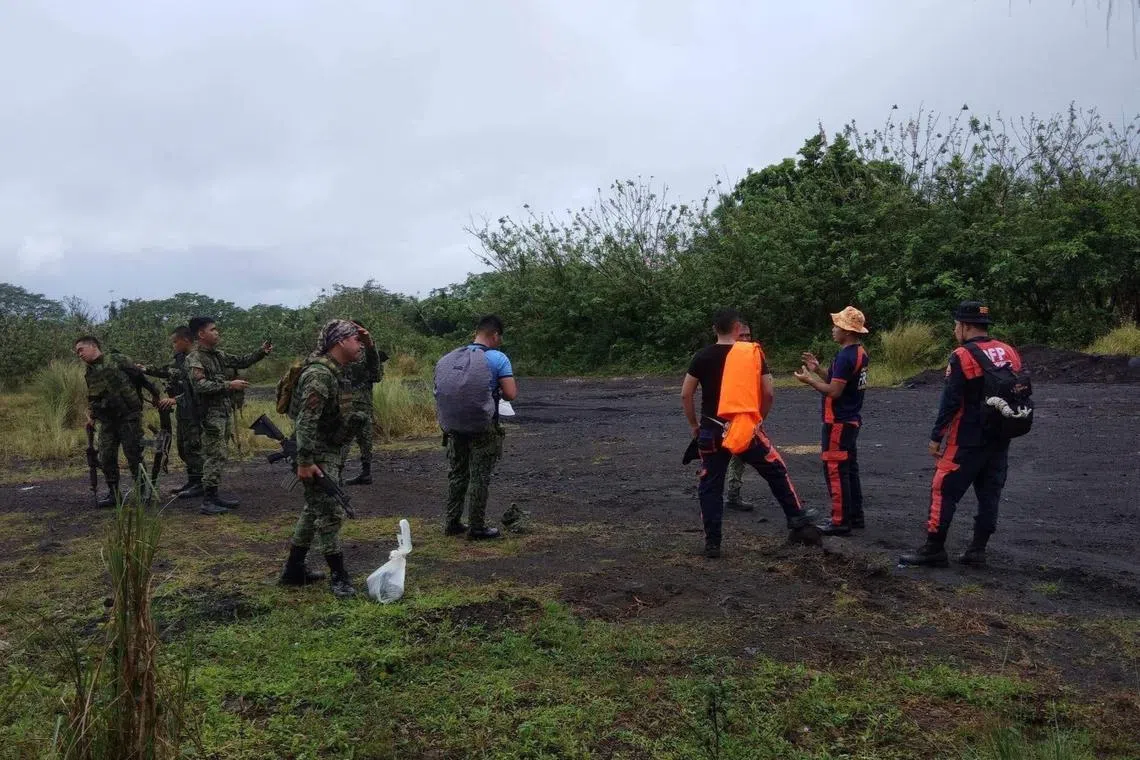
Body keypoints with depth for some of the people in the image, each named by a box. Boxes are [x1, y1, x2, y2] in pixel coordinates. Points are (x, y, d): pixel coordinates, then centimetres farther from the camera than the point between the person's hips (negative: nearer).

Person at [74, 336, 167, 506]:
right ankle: (113, 494, 14)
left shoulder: (117, 360, -5)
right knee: (106, 457, 3)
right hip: (107, 421, 6)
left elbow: (141, 377, -5)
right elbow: (92, 398, 25)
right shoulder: (88, 373, 15)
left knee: (134, 454, -2)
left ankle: (143, 491, 9)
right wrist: (91, 415, 9)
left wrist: (157, 398, -6)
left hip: (129, 417, -6)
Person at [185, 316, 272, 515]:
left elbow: (241, 362, 22)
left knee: (217, 456, 13)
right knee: (215, 456, -9)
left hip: (225, 411, 9)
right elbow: (201, 385, -24)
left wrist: (261, 352, 11)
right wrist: (229, 385, -23)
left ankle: (214, 495, 20)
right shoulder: (194, 358, -12)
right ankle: (207, 502, -4)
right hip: (211, 414, -9)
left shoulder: (218, 354, 12)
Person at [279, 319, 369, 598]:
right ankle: (338, 576, 5)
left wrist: (369, 344, 8)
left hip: (332, 452, 10)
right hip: (318, 456, -10)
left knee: (313, 510, 17)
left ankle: (294, 570, 27)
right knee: (328, 514, -4)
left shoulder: (337, 371, 9)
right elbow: (306, 420, -25)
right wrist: (305, 461, -27)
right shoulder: (319, 374, -21)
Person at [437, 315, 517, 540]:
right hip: (483, 428, -5)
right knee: (479, 477, 4)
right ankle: (476, 527, 11)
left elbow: (444, 390, 11)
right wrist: (506, 388, 7)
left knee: (457, 474, 17)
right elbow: (511, 394, -16)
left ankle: (452, 523, 24)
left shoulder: (453, 356, 5)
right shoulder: (498, 358, -12)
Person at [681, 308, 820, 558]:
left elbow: (685, 395, 2)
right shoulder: (753, 353, -1)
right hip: (747, 429, 0)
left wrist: (693, 425, 14)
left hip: (712, 431, 1)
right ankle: (801, 525, 18)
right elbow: (768, 394, 1)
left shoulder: (702, 356, 0)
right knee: (778, 474, 15)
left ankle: (712, 542, 9)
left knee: (710, 486, 11)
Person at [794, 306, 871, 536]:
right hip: (852, 420, 10)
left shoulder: (845, 356, -21)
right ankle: (855, 516, 25)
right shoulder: (860, 353, 11)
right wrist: (817, 370, 9)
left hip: (838, 422, -10)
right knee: (849, 469, 17)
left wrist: (809, 380, -11)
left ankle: (840, 522, 0)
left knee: (835, 471, -4)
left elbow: (834, 391, -22)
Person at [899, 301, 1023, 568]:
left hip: (967, 440, -7)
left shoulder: (962, 356, -14)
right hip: (1000, 439, 7)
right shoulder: (1010, 353, 7)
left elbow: (950, 401, -15)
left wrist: (936, 437, -8)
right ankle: (977, 550, 17)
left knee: (945, 491, -1)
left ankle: (933, 550, 1)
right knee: (989, 493, 12)